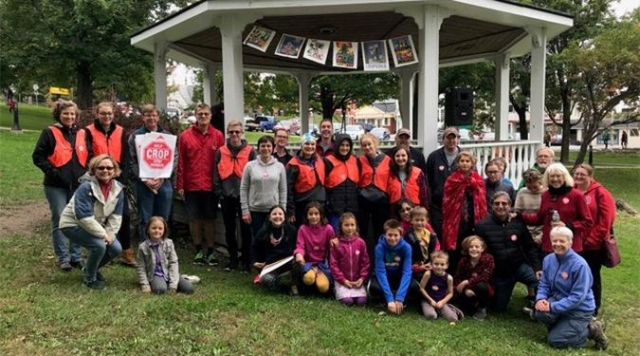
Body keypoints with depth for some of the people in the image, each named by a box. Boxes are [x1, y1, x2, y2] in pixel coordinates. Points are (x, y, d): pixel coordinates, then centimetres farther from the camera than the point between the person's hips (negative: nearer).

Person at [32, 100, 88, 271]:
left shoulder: (81, 134, 10)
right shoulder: (49, 133, -1)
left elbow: (89, 156, 16)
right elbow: (38, 156, -4)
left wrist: (86, 173, 2)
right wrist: (52, 172, -13)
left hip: (78, 184, 4)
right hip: (56, 185, -4)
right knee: (60, 221, 1)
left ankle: (76, 256, 19)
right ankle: (63, 258, 10)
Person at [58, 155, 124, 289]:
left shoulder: (118, 189, -8)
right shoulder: (86, 188, -27)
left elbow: (116, 216, -4)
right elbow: (85, 218, -31)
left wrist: (109, 234, -17)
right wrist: (103, 235, -26)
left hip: (95, 225, 7)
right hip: (72, 225, -7)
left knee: (116, 249, -8)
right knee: (99, 245, -28)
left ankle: (91, 269, 20)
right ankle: (89, 278, -1)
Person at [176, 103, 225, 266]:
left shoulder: (218, 135, 1)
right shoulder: (185, 135, 0)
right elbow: (181, 162, 0)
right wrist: (180, 185, -2)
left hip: (211, 186, 0)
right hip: (191, 186, 0)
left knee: (210, 218, 8)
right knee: (194, 218, 9)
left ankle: (210, 251, 20)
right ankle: (198, 250, 23)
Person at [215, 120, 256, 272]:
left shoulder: (250, 152, -1)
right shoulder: (221, 152, 5)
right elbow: (216, 174, 6)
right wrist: (219, 192, 0)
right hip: (227, 196, 3)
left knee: (246, 230, 4)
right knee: (229, 230, 12)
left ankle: (246, 260, 15)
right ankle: (233, 259, 25)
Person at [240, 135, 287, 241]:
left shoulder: (279, 166, 3)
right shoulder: (250, 166, -1)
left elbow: (283, 190, 5)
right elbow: (243, 189, 0)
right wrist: (245, 210, -4)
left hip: (274, 210, 1)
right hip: (255, 210, -1)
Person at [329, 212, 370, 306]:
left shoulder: (360, 243, 0)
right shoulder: (337, 244, -6)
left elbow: (365, 262, 4)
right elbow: (333, 264, -5)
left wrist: (362, 278, -6)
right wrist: (343, 280, -10)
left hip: (357, 280, 2)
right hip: (343, 281, -2)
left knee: (361, 301, -17)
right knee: (347, 301, -21)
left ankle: (355, 291, 13)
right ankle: (338, 291, 9)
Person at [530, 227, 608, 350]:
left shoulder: (579, 264, -24)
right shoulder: (548, 259, -4)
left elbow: (578, 297, -24)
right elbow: (544, 284, 2)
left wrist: (553, 307, -27)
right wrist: (540, 299, -20)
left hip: (579, 309, -5)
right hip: (558, 300, 6)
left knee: (554, 341, -11)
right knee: (539, 312, -25)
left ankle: (591, 330, 7)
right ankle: (561, 326, 5)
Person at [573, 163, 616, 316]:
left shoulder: (600, 193, -9)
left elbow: (606, 219, -12)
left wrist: (592, 239, -13)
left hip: (593, 245, -4)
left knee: (592, 277, 10)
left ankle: (593, 309, 23)